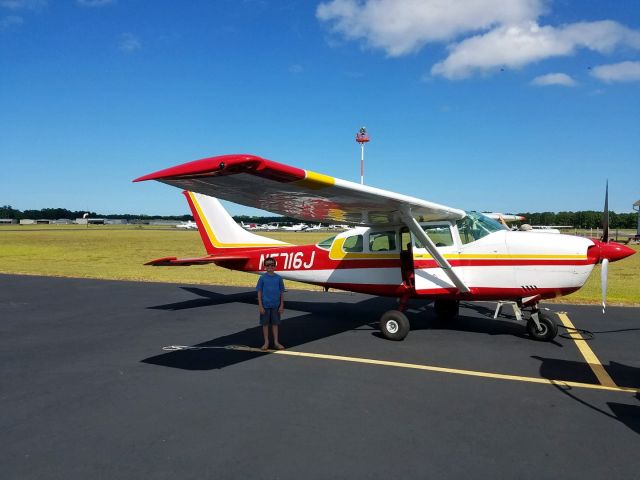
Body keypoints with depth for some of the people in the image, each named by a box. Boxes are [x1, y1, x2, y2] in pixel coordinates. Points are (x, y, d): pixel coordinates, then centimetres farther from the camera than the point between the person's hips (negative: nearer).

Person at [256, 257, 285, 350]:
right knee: (265, 324, 8)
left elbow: (282, 292, 4)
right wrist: (260, 306, -7)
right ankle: (266, 342, 20)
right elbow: (259, 292, -2)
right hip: (265, 305, -1)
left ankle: (276, 342, 18)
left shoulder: (278, 278, 0)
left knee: (275, 324, 9)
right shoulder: (262, 278, -3)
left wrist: (282, 305, 1)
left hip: (275, 305, 1)